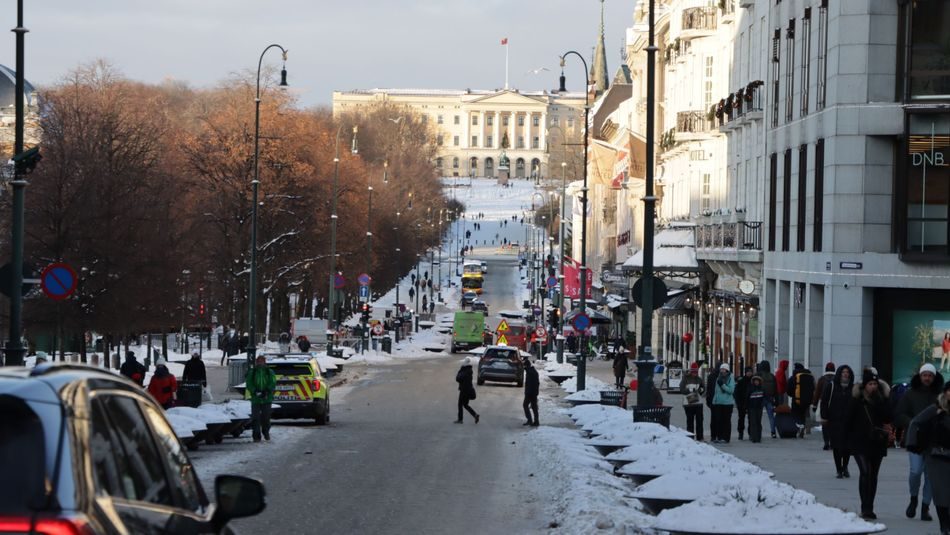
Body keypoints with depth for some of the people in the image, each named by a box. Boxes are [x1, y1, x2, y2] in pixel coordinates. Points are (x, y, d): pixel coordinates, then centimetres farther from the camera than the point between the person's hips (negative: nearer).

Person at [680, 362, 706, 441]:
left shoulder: (699, 379, 10)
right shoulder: (685, 379, -1)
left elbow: (704, 388, 11)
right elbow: (681, 390, -8)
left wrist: (701, 389, -12)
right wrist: (690, 390, -21)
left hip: (698, 403, 3)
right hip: (688, 403, -3)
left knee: (699, 420, 2)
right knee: (690, 421, 1)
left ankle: (700, 438, 6)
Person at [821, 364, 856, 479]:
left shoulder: (853, 388, 7)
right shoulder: (831, 386, 1)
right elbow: (824, 402, 1)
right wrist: (824, 417, -5)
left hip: (848, 421, 2)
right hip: (834, 421, -2)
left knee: (848, 446, 1)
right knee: (836, 446, 0)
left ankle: (845, 467, 23)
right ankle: (839, 470, 8)